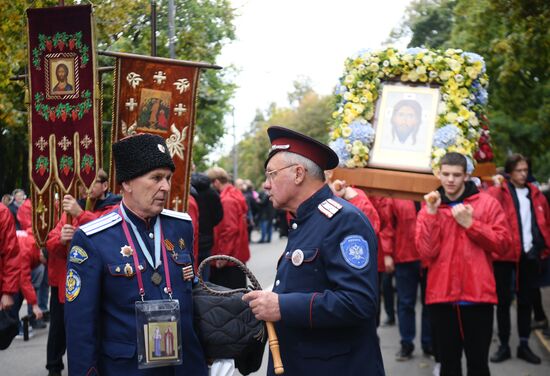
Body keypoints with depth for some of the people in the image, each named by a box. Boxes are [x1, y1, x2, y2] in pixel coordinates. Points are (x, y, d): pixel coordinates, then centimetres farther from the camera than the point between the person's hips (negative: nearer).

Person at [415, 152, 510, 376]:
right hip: (441, 296, 2)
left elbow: (502, 243, -4)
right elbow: (426, 253, -6)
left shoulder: (487, 203, 4)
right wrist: (432, 214, -12)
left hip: (478, 295, -1)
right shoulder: (429, 208, 7)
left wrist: (469, 224, -11)